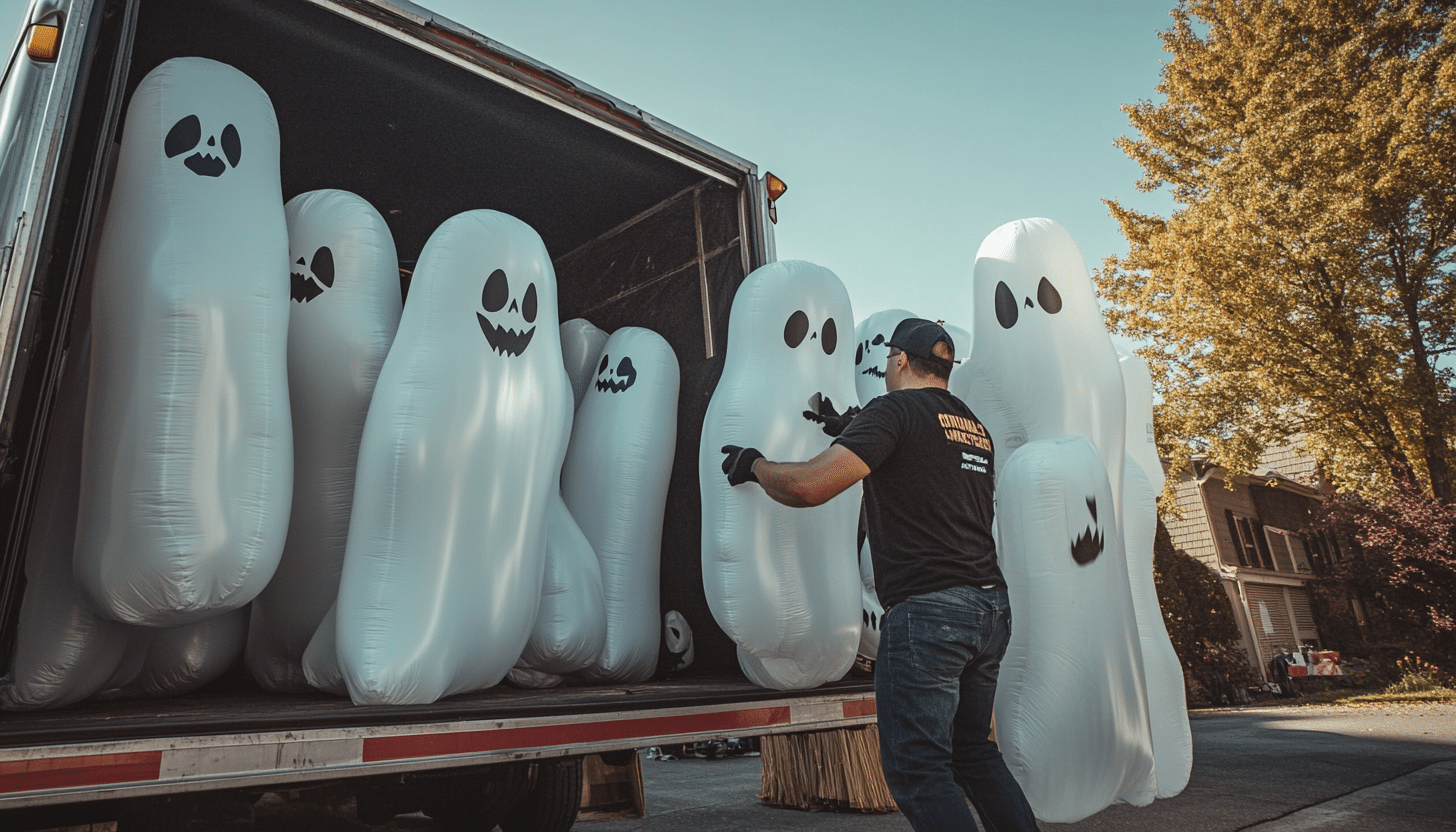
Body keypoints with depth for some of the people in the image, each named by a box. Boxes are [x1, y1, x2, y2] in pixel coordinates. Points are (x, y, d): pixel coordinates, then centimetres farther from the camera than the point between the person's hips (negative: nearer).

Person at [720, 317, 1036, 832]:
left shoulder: (896, 409, -7)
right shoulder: (974, 426, 18)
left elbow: (809, 485, -18)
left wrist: (754, 465, 1)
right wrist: (853, 430, 34)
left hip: (927, 611, -9)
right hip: (991, 607, 9)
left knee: (917, 768, -1)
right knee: (972, 751, 21)